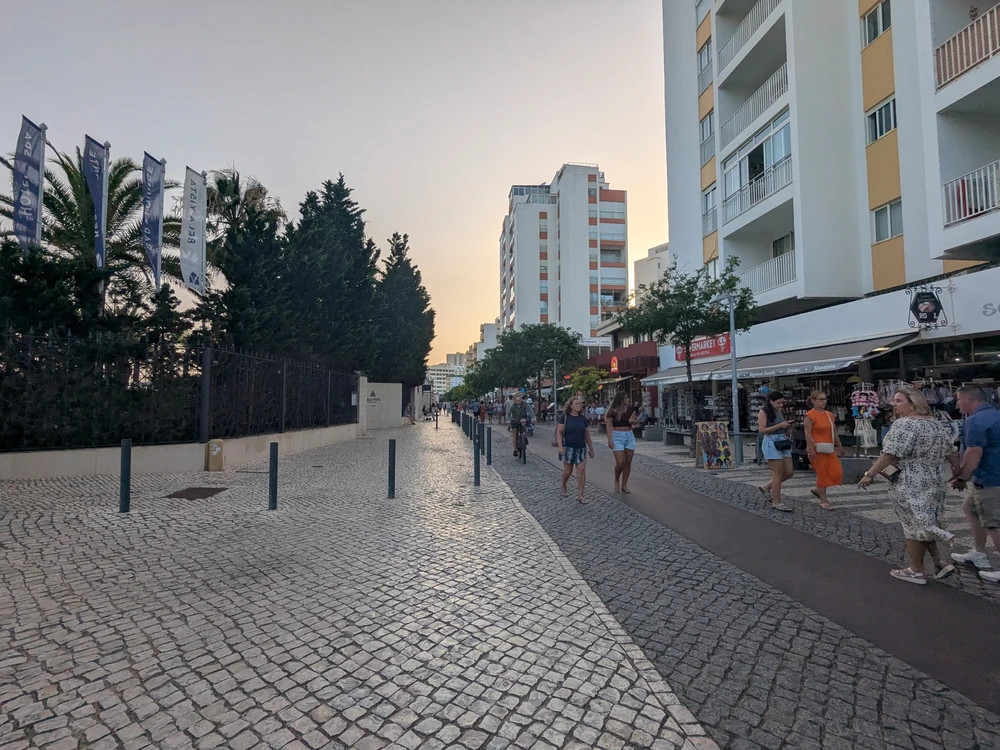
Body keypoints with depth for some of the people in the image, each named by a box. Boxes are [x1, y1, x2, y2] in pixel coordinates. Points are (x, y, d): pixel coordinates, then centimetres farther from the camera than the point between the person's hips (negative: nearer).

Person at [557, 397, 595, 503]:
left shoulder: (583, 418, 5)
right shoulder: (565, 417, -6)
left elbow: (587, 434, 12)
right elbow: (559, 432, -9)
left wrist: (591, 448, 14)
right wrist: (560, 447, -18)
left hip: (581, 448, 3)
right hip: (568, 447, -3)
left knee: (581, 470, -5)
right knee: (568, 471, 7)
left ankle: (580, 495, 0)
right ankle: (564, 487, 35)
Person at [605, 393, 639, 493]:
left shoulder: (631, 409, 5)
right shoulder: (612, 411, -8)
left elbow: (634, 421, 19)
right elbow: (609, 426, -9)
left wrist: (633, 421, -5)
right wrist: (609, 439, -17)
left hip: (630, 436, 5)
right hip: (617, 437, -5)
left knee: (628, 462, 5)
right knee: (620, 462, -11)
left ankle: (624, 485, 16)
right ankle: (616, 481, 16)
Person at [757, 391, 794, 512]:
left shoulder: (779, 412, 16)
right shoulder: (763, 412, -6)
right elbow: (761, 430, -15)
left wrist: (788, 427, 2)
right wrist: (779, 425, -17)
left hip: (783, 443, 8)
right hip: (771, 443, -8)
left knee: (789, 472, 6)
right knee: (778, 473, -6)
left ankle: (766, 487, 25)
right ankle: (777, 503, 1)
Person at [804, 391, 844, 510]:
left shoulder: (829, 415, 13)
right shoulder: (810, 415, -10)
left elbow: (834, 432, 18)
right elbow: (808, 433, -14)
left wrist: (839, 446, 18)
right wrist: (811, 449, -19)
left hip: (829, 449, 7)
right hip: (818, 449, -7)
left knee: (837, 472, 2)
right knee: (822, 473, -1)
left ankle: (818, 489, 24)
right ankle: (823, 500, 11)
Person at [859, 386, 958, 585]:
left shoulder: (903, 424, -18)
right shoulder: (936, 424, 10)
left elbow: (889, 455, -21)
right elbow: (950, 452, 14)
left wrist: (869, 474, -17)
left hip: (910, 485, -8)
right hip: (934, 482, 9)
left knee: (913, 526, 3)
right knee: (924, 523, 21)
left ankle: (916, 571, 13)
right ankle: (939, 563, 20)